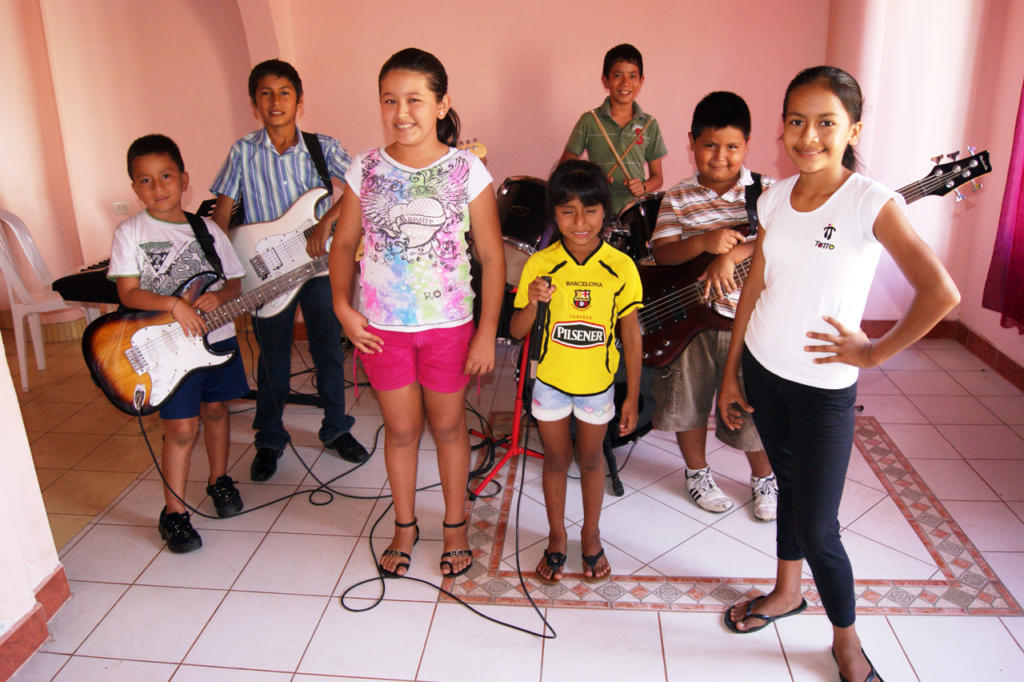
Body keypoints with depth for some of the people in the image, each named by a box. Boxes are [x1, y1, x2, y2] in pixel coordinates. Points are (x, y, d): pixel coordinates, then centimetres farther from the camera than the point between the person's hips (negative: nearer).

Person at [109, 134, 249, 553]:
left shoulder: (207, 230, 5)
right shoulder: (130, 232, -4)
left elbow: (235, 282, 8)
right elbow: (128, 293, -9)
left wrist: (219, 297, -14)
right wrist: (174, 304, -23)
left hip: (217, 337, 4)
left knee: (215, 409, 16)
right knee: (181, 427, -5)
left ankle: (219, 480, 38)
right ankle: (174, 512, 10)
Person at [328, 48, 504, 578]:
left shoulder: (467, 171, -9)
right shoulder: (366, 170, -3)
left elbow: (491, 257, -6)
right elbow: (344, 243, 8)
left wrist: (487, 331, -9)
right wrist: (342, 305, -6)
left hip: (448, 325, -1)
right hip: (381, 325, 2)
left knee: (448, 425, 13)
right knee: (401, 429, 15)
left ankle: (455, 524, 35)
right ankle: (405, 526, 36)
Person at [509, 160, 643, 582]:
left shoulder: (621, 267, -13)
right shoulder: (540, 264, -13)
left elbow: (631, 334, -6)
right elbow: (517, 331, -8)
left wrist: (633, 396, -4)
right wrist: (532, 302, -29)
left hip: (598, 384, 0)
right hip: (551, 381, 0)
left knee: (590, 459, 18)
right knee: (556, 460, 16)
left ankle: (591, 535, 40)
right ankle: (557, 538, 36)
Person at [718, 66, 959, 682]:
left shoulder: (871, 203, -17)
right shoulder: (777, 197, 1)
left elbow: (941, 293, -26)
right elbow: (755, 288, 7)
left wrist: (875, 352, -15)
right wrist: (730, 372, 9)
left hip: (824, 387, -5)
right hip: (762, 370, 5)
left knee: (816, 528, 2)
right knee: (791, 485, 22)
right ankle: (787, 592, 44)